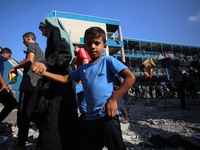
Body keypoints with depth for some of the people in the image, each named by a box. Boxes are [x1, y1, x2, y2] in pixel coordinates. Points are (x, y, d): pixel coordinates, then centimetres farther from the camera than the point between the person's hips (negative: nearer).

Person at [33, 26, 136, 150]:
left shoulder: (108, 61, -4)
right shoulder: (83, 69, 12)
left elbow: (130, 77, -12)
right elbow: (65, 78, 14)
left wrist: (113, 99, -18)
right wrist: (43, 72, 4)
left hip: (108, 116, -5)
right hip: (91, 118, 6)